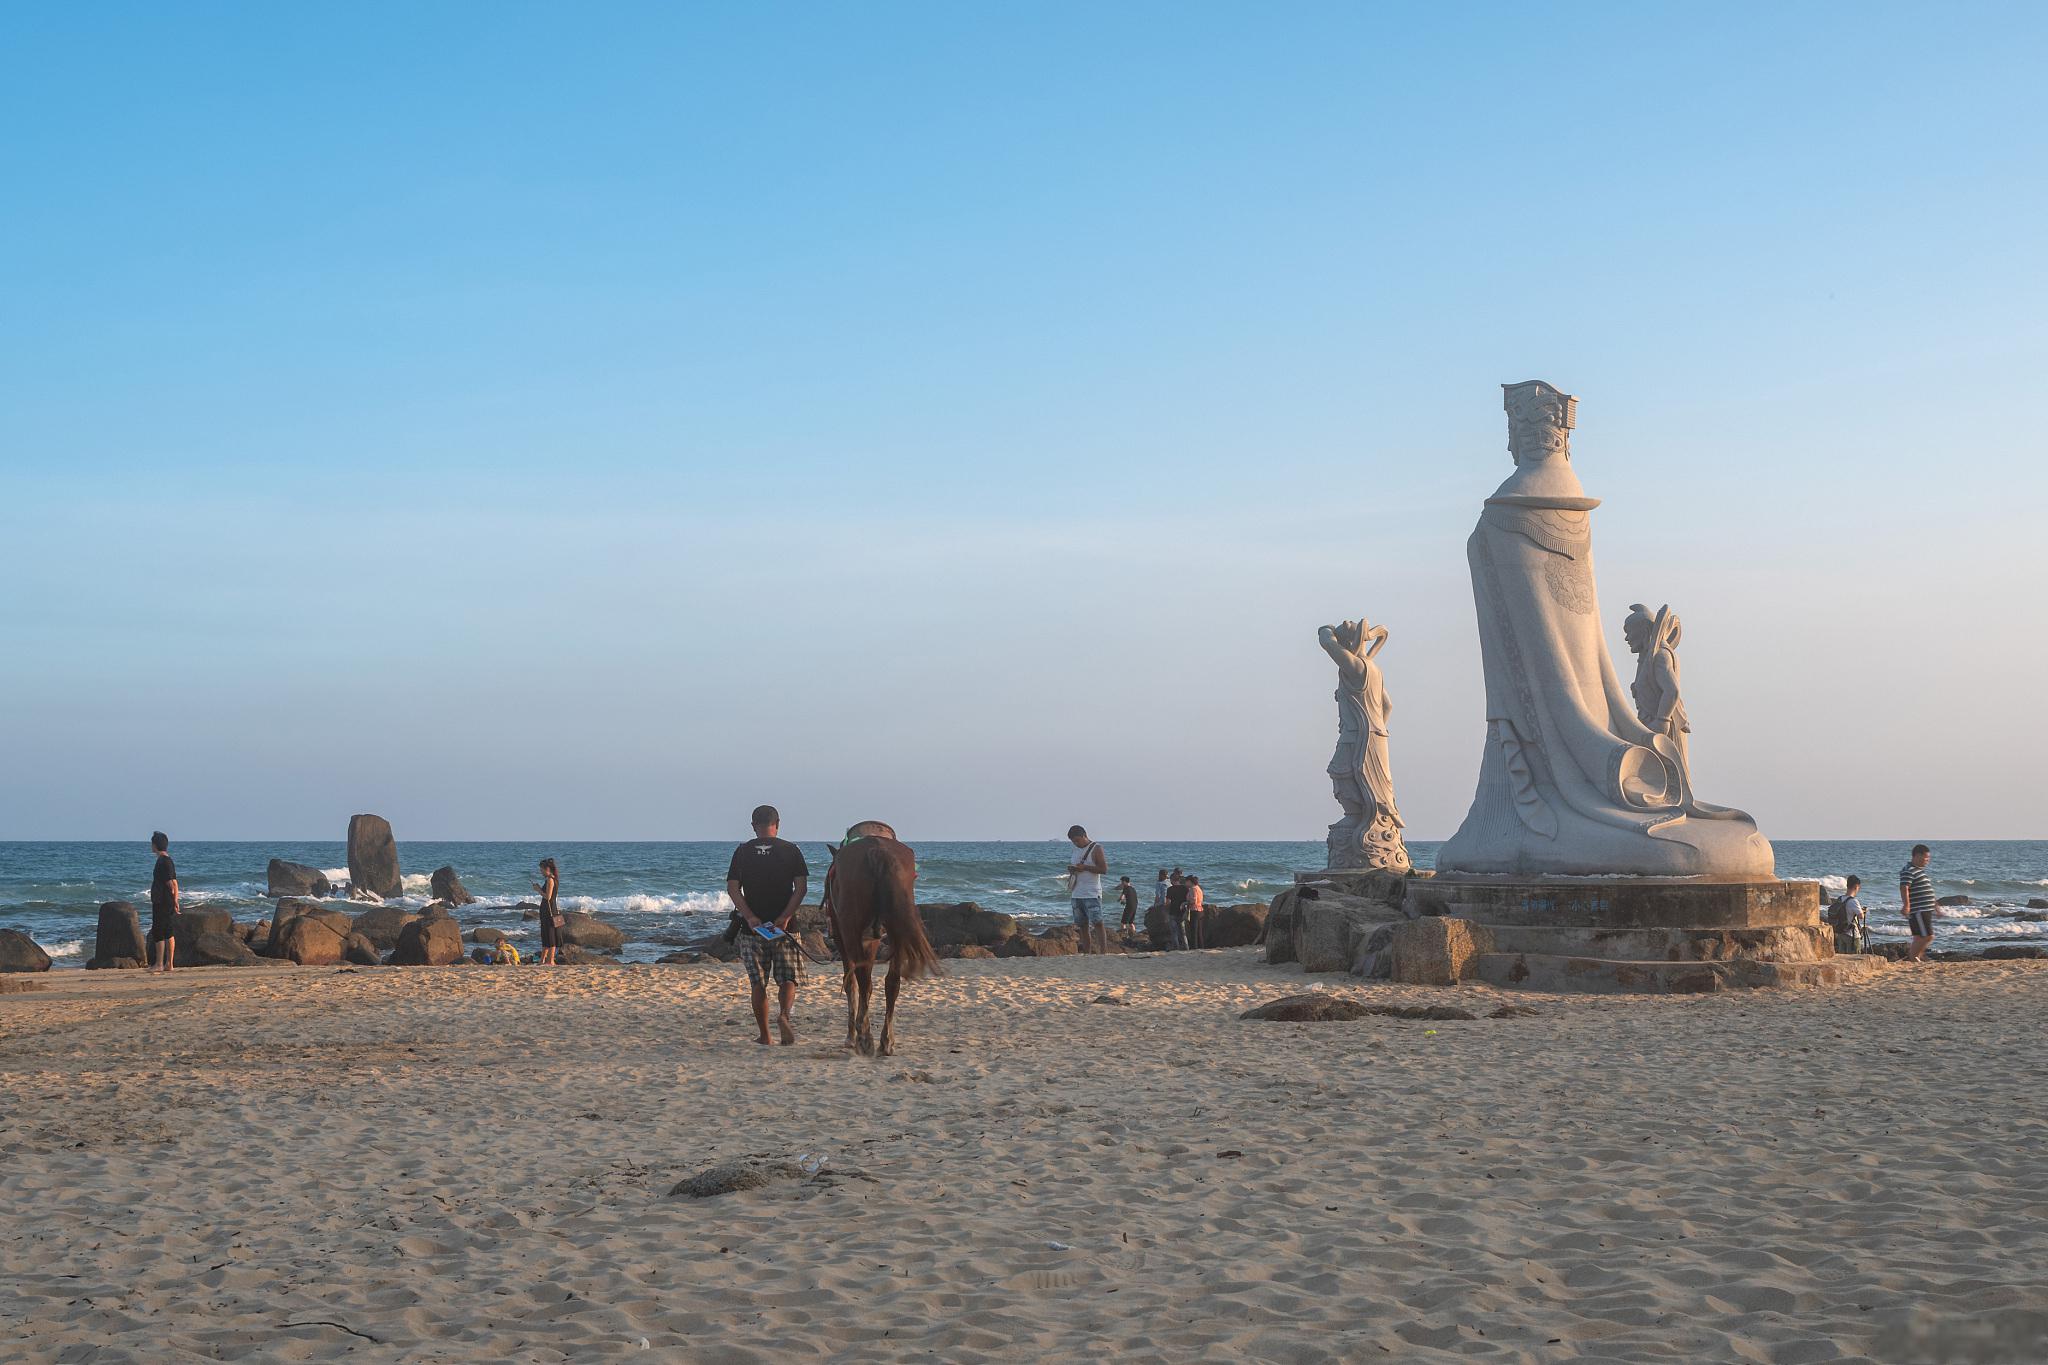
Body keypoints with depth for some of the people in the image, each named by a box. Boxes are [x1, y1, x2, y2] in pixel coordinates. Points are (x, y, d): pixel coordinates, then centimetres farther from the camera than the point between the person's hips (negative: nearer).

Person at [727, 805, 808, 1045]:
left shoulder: (742, 851, 4)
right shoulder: (791, 850, 2)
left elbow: (732, 887, -5)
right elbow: (801, 887, -8)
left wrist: (749, 917, -11)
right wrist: (785, 917, -11)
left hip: (752, 926, 1)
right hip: (784, 926, -1)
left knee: (758, 983, 8)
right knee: (788, 979, 6)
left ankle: (765, 1036, 9)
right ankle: (784, 1014, -22)